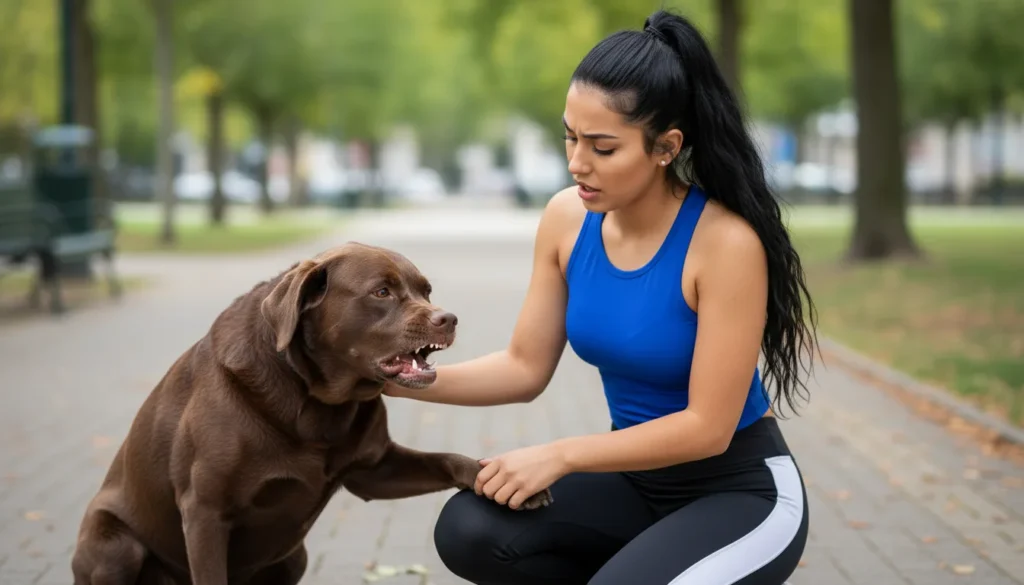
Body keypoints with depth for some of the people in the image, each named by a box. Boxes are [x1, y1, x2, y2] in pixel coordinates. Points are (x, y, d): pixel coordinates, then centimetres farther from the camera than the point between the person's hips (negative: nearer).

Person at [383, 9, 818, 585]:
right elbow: (526, 367, 1)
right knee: (471, 532, -17)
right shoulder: (567, 219, -7)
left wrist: (560, 455, -23)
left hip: (742, 492, -5)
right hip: (639, 478, 5)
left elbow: (707, 426, -22)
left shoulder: (725, 241, -24)